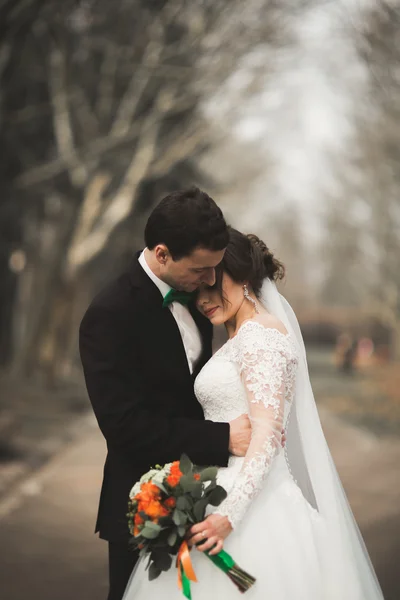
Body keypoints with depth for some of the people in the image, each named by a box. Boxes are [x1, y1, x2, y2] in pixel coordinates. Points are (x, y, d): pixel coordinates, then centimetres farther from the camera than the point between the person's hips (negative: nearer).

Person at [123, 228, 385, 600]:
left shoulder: (260, 334, -11)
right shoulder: (239, 341, 18)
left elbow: (268, 434, -19)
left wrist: (229, 514, -26)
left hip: (250, 502, -9)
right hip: (226, 494, 9)